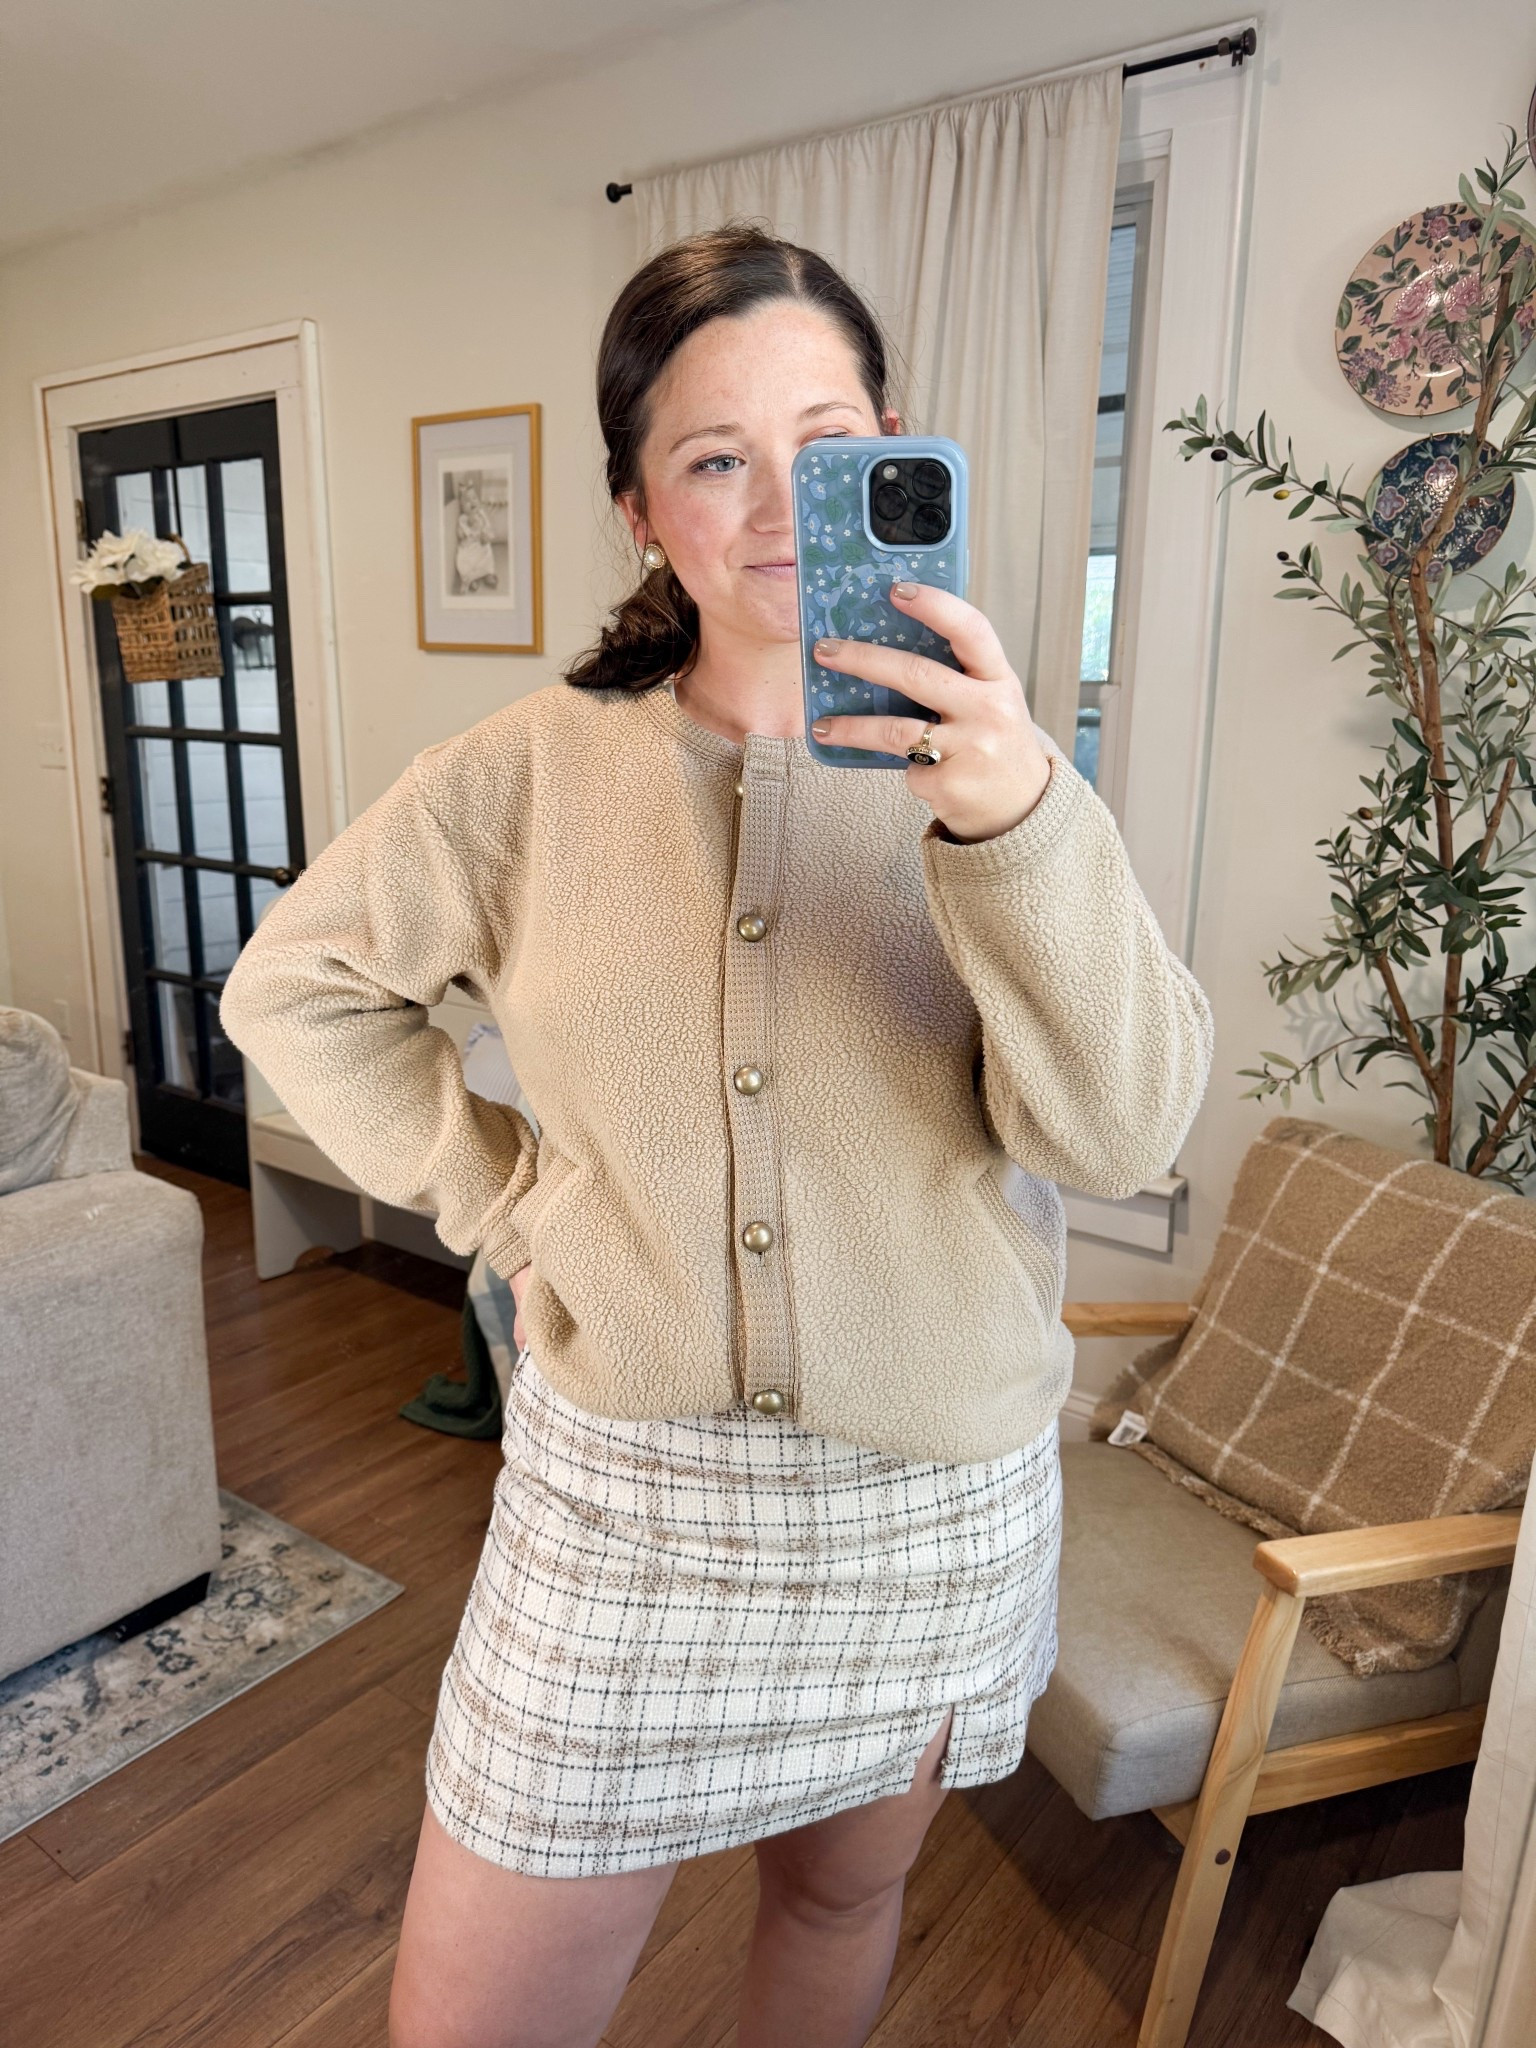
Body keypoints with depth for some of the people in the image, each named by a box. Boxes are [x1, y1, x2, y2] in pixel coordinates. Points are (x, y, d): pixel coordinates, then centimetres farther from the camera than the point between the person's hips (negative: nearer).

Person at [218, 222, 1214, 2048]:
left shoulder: (986, 761, -8)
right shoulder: (536, 769, -6)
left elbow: (1121, 1133, -18)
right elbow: (292, 982, 5)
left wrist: (1016, 820, -34)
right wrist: (496, 1194, -4)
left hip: (933, 1494, 1)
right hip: (621, 1487, 0)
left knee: (843, 1891, 26)